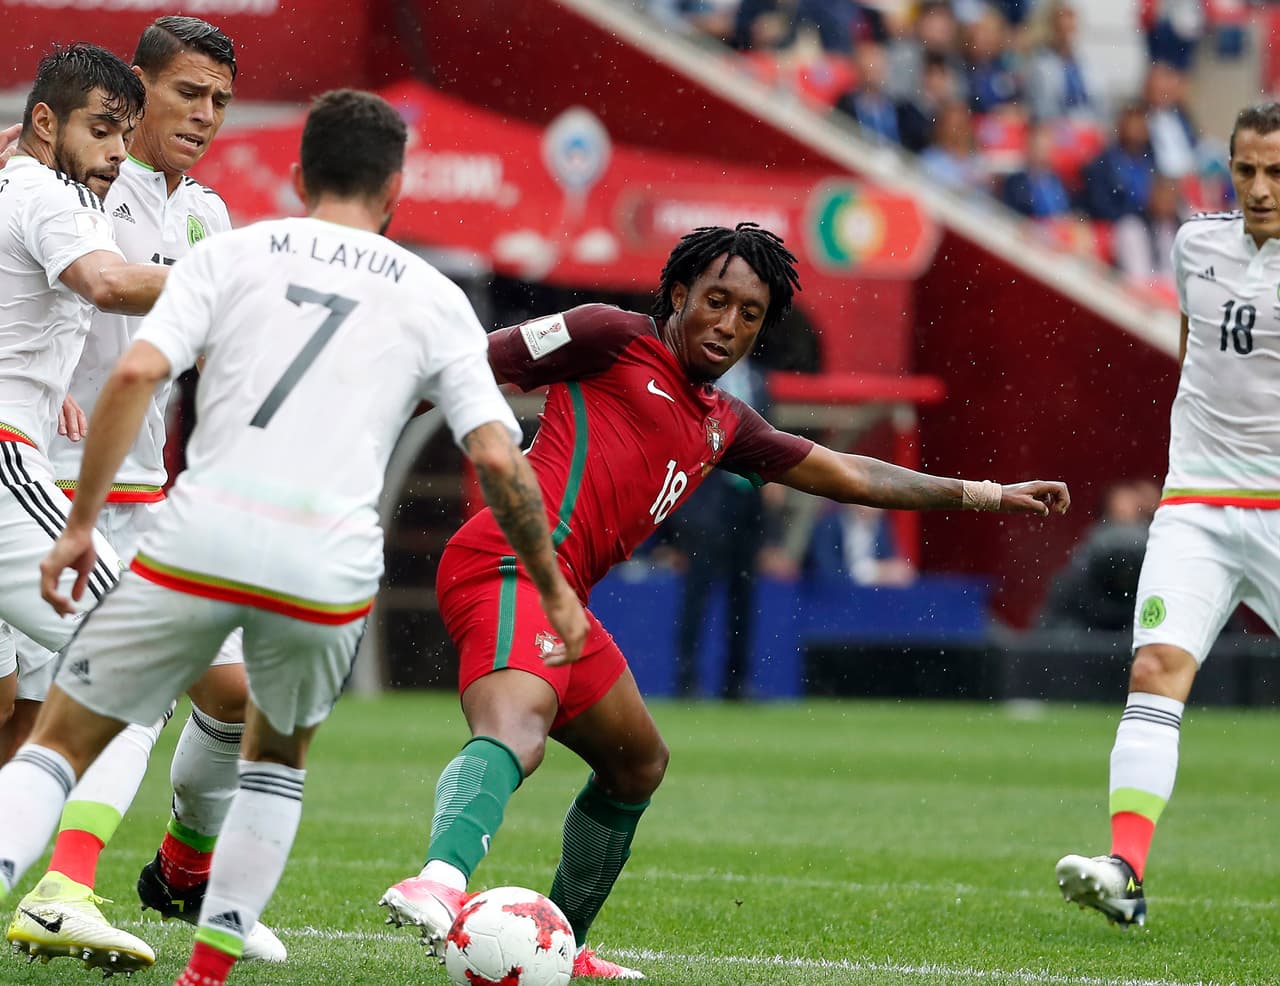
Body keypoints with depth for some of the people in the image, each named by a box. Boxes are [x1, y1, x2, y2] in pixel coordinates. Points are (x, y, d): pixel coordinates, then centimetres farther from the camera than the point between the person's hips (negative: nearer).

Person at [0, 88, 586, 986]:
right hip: (328, 572, 1)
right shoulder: (434, 298, 14)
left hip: (197, 542, -1)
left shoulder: (230, 254, 11)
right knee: (279, 751, 29)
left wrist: (82, 524, 3)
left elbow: (135, 375, -2)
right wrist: (555, 589, 17)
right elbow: (496, 456, 7)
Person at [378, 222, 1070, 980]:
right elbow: (475, 365, 2)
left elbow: (849, 475, 33)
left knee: (638, 762, 24)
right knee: (515, 730, -34)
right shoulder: (614, 338, 4)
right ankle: (441, 882, -59)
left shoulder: (724, 425, 26)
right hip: (512, 564, -9)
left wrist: (985, 495, 35)